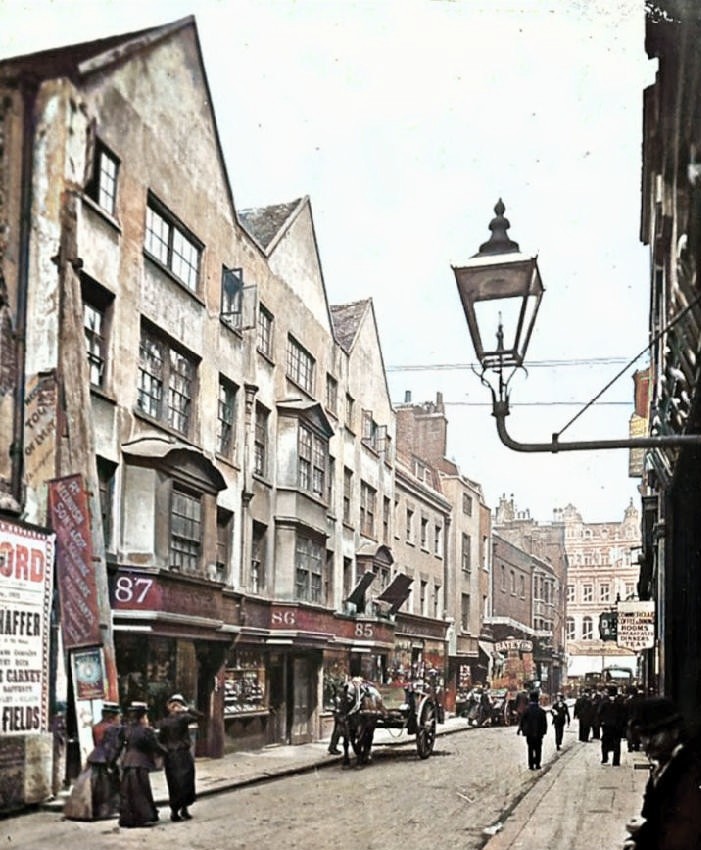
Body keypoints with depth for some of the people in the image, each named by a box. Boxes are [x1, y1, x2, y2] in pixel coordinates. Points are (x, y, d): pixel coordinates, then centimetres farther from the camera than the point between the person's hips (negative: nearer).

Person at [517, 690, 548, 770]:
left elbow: (522, 722, -5)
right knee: (538, 749, 12)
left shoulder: (526, 711, -12)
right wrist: (543, 731, 9)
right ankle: (537, 764, 12)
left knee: (530, 749, 10)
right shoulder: (541, 711, -9)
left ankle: (531, 765, 8)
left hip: (529, 733, 0)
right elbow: (544, 723, -4)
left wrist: (519, 729, 10)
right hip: (538, 734, 0)